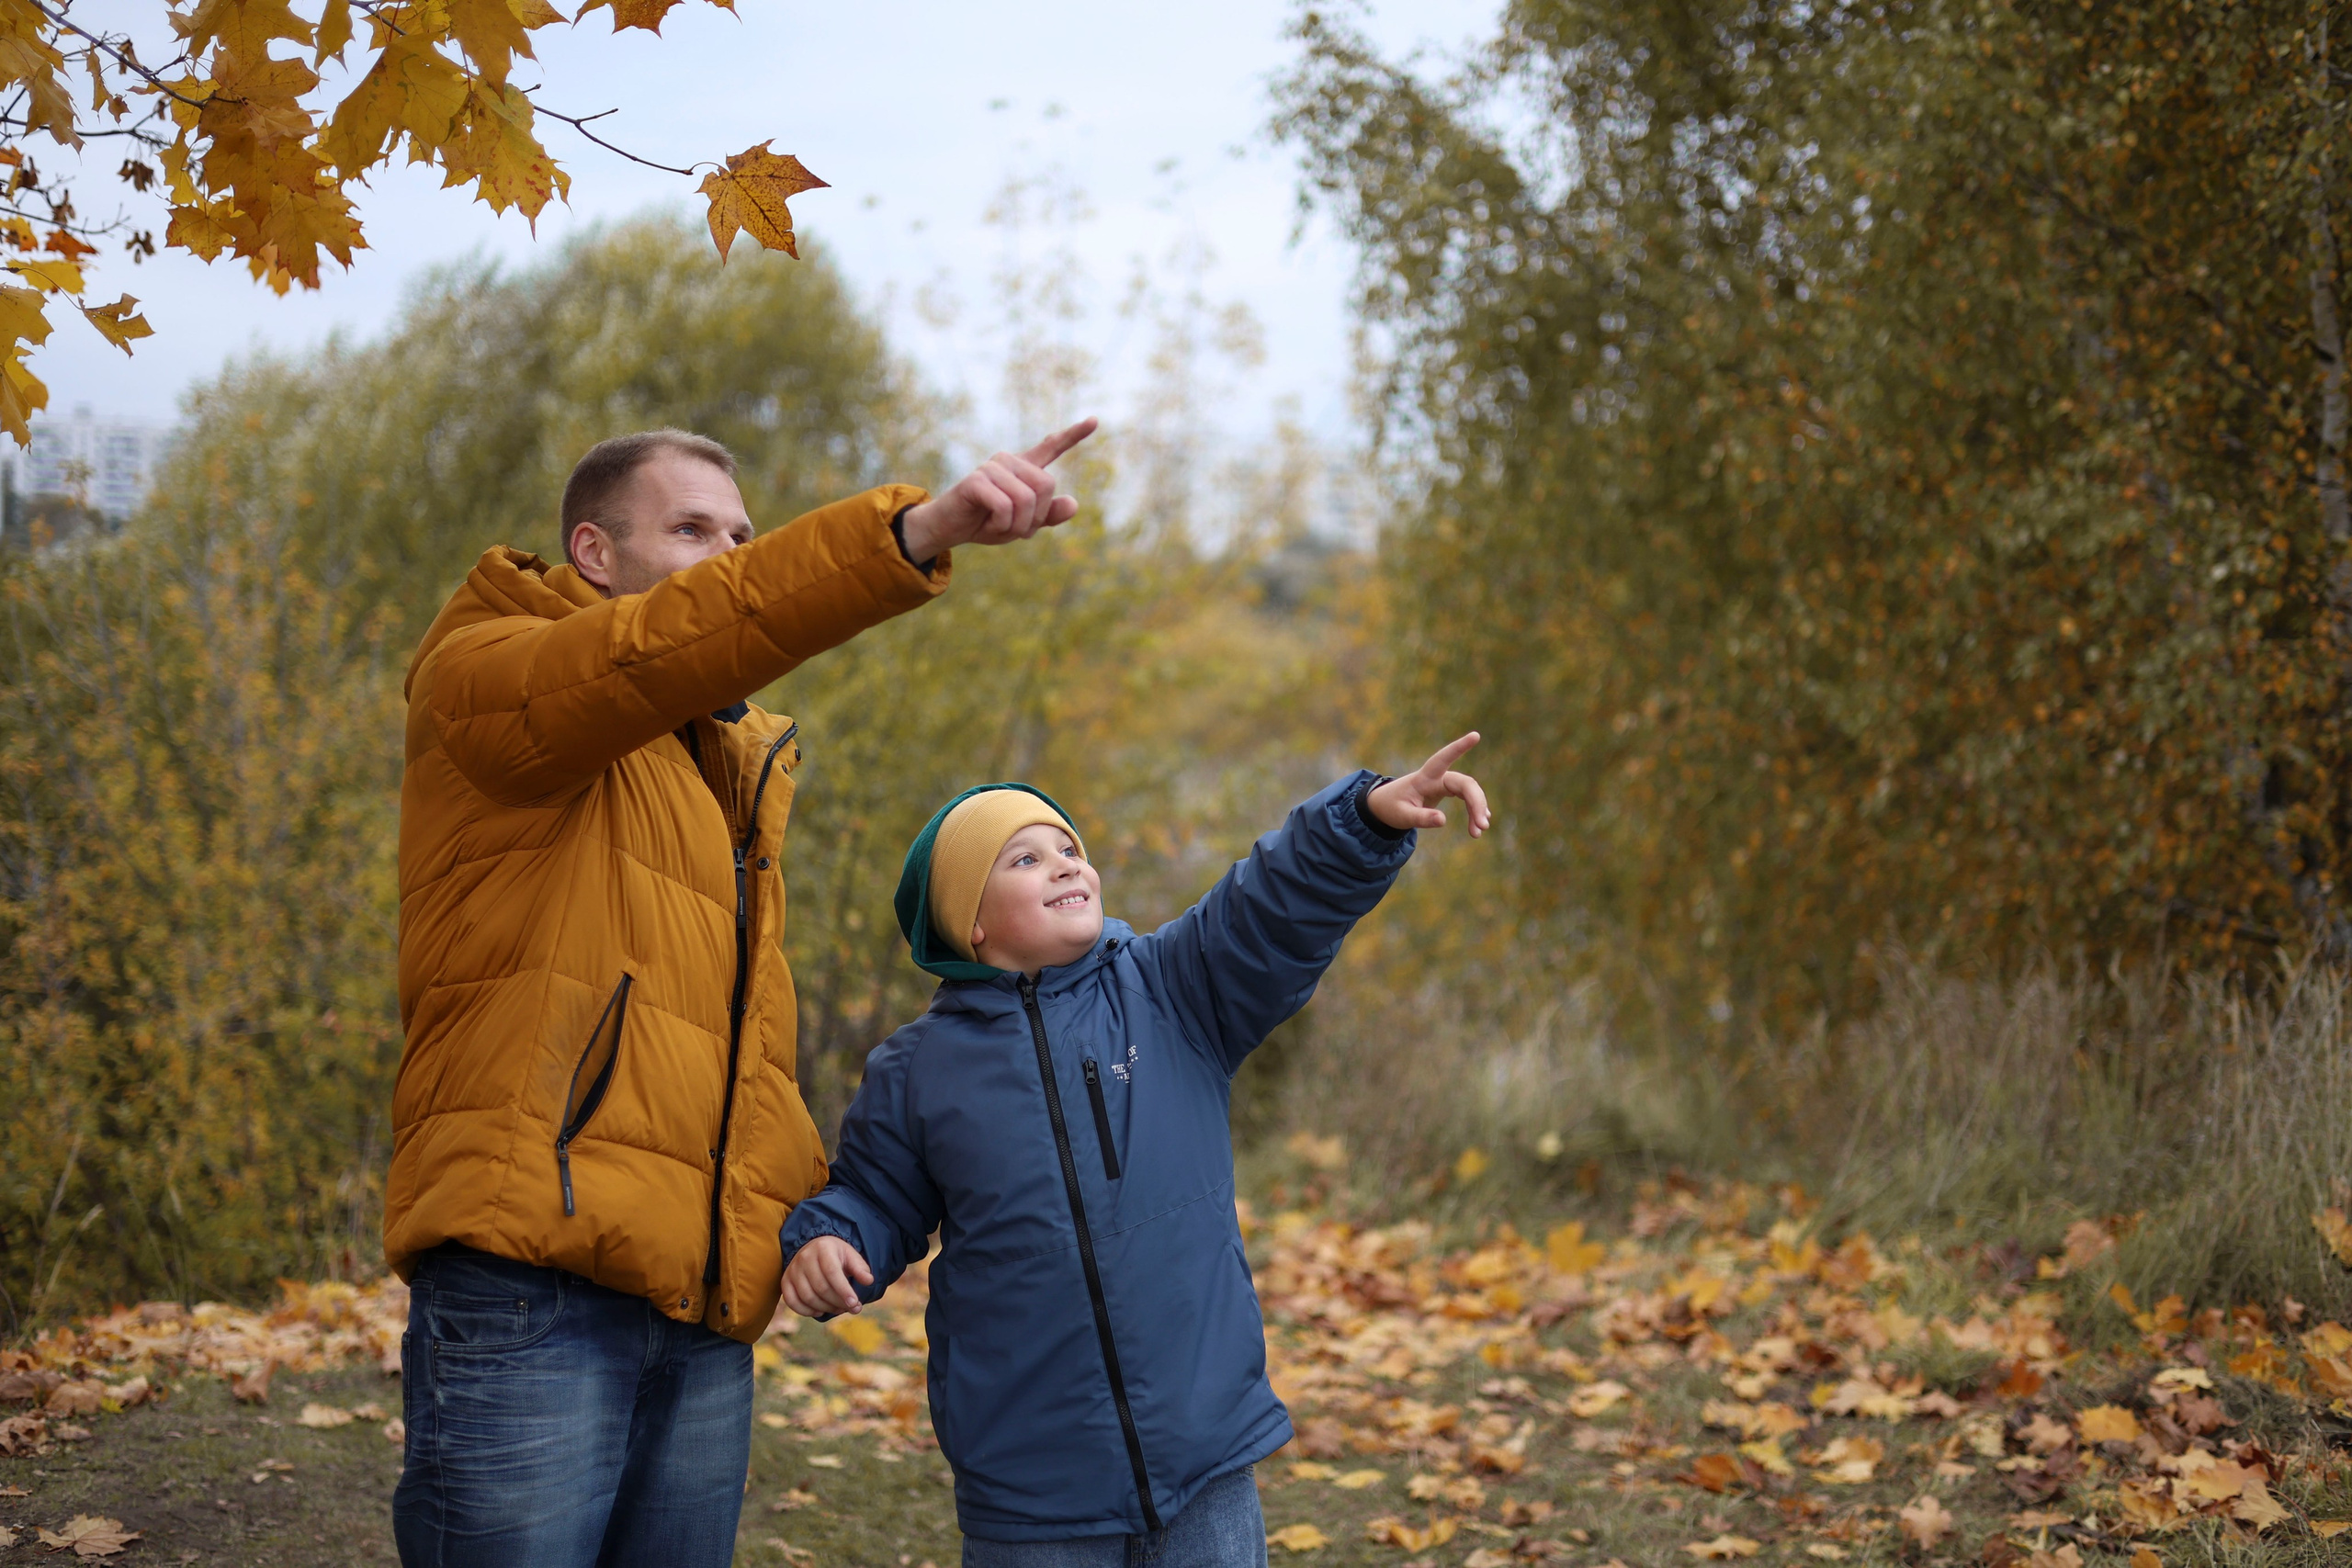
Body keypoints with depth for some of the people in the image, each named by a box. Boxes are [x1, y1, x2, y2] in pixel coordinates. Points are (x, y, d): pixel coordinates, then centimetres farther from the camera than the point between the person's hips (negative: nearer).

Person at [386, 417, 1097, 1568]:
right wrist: (912, 532, -31)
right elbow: (663, 647, -21)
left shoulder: (731, 768, 26)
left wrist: (820, 1208, 14)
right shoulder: (480, 679, 1)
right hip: (530, 1281, -7)